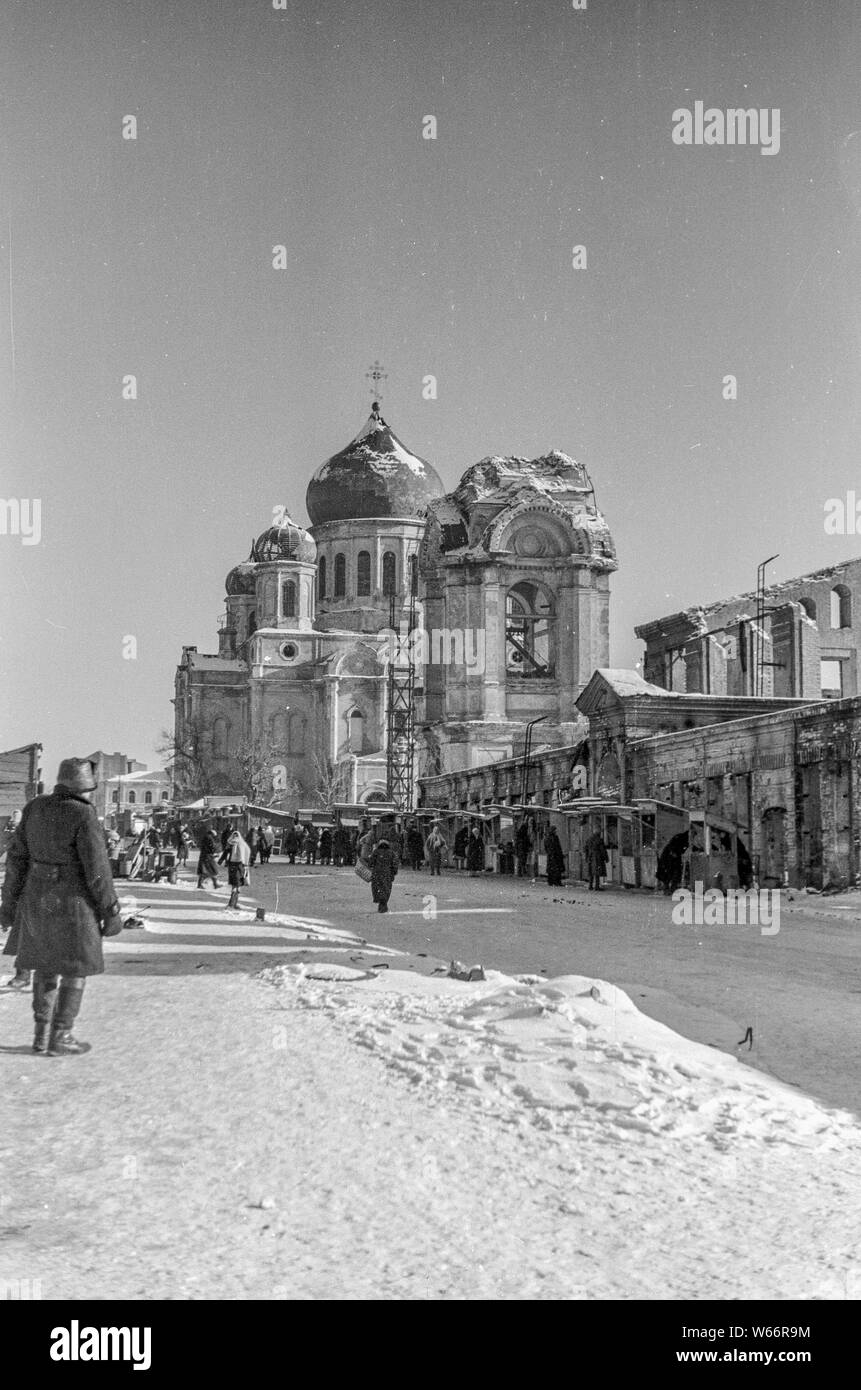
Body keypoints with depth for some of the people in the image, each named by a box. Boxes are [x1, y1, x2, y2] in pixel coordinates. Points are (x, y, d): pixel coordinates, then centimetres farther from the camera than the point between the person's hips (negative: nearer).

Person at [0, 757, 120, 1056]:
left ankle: (41, 1033, 21)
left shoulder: (35, 807, -1)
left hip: (38, 897, 6)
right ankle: (60, 1039, 9)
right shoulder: (83, 816, -19)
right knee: (75, 971, 7)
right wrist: (110, 911, -6)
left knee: (45, 964, 20)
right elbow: (97, 870, -17)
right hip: (72, 902, -6)